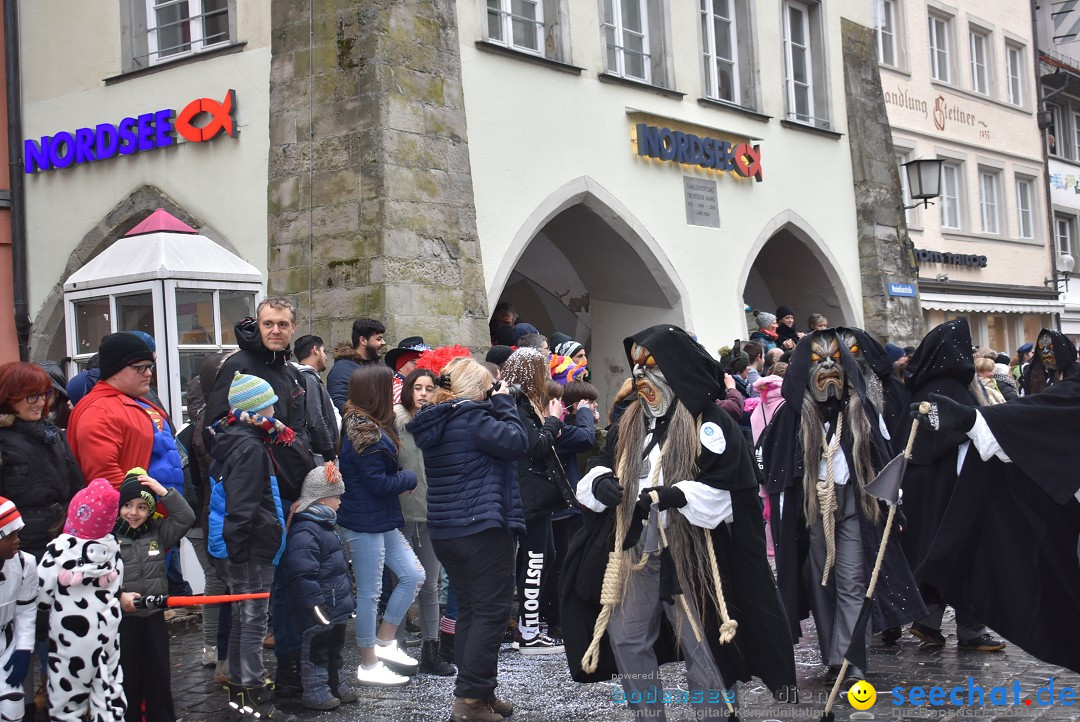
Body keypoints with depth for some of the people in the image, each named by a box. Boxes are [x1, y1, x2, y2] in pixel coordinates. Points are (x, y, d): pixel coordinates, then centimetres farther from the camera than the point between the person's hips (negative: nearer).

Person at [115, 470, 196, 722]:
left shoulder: (158, 532, 7)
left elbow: (186, 518, 0)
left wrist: (163, 491, -6)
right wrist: (119, 595, -21)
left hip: (154, 617, 4)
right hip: (121, 619, -3)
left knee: (159, 677, 9)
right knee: (127, 679, 5)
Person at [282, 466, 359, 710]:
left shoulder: (324, 525, 13)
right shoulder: (305, 533, -23)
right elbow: (303, 576, -28)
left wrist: (347, 597, 25)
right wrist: (316, 605, -26)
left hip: (335, 609, 10)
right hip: (318, 612, -10)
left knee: (335, 648, 20)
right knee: (316, 651, 2)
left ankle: (338, 685, 32)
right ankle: (315, 692, 12)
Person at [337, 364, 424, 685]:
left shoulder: (369, 426, 10)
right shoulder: (364, 433, -20)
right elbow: (378, 483, -20)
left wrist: (400, 481, -4)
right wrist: (410, 478, -5)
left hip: (382, 521, 10)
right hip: (364, 523, -10)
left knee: (413, 575, 12)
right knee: (369, 592, 1)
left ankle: (385, 643, 22)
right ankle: (369, 665, 12)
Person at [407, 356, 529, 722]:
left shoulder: (433, 422, 12)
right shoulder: (470, 416, -15)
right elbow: (516, 442, -18)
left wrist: (496, 404, 10)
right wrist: (504, 402, -5)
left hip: (445, 530, 9)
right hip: (482, 527, -9)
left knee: (469, 609, 15)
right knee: (493, 610, -3)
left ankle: (478, 692, 21)